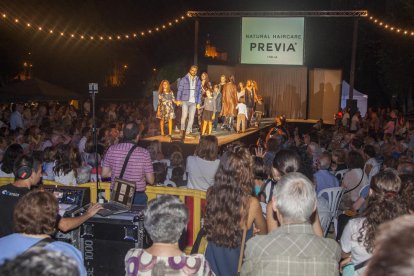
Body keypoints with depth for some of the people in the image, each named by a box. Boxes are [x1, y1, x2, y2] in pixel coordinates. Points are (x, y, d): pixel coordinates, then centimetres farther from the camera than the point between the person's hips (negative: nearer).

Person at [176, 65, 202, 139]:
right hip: (185, 101, -3)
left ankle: (187, 132, 6)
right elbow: (180, 90, 1)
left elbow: (199, 92, 13)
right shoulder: (184, 79, 3)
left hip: (193, 102, 3)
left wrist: (198, 103, 9)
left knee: (191, 117, -1)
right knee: (184, 116, -14)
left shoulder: (198, 81, 12)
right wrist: (178, 99, -8)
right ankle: (183, 130, 4)